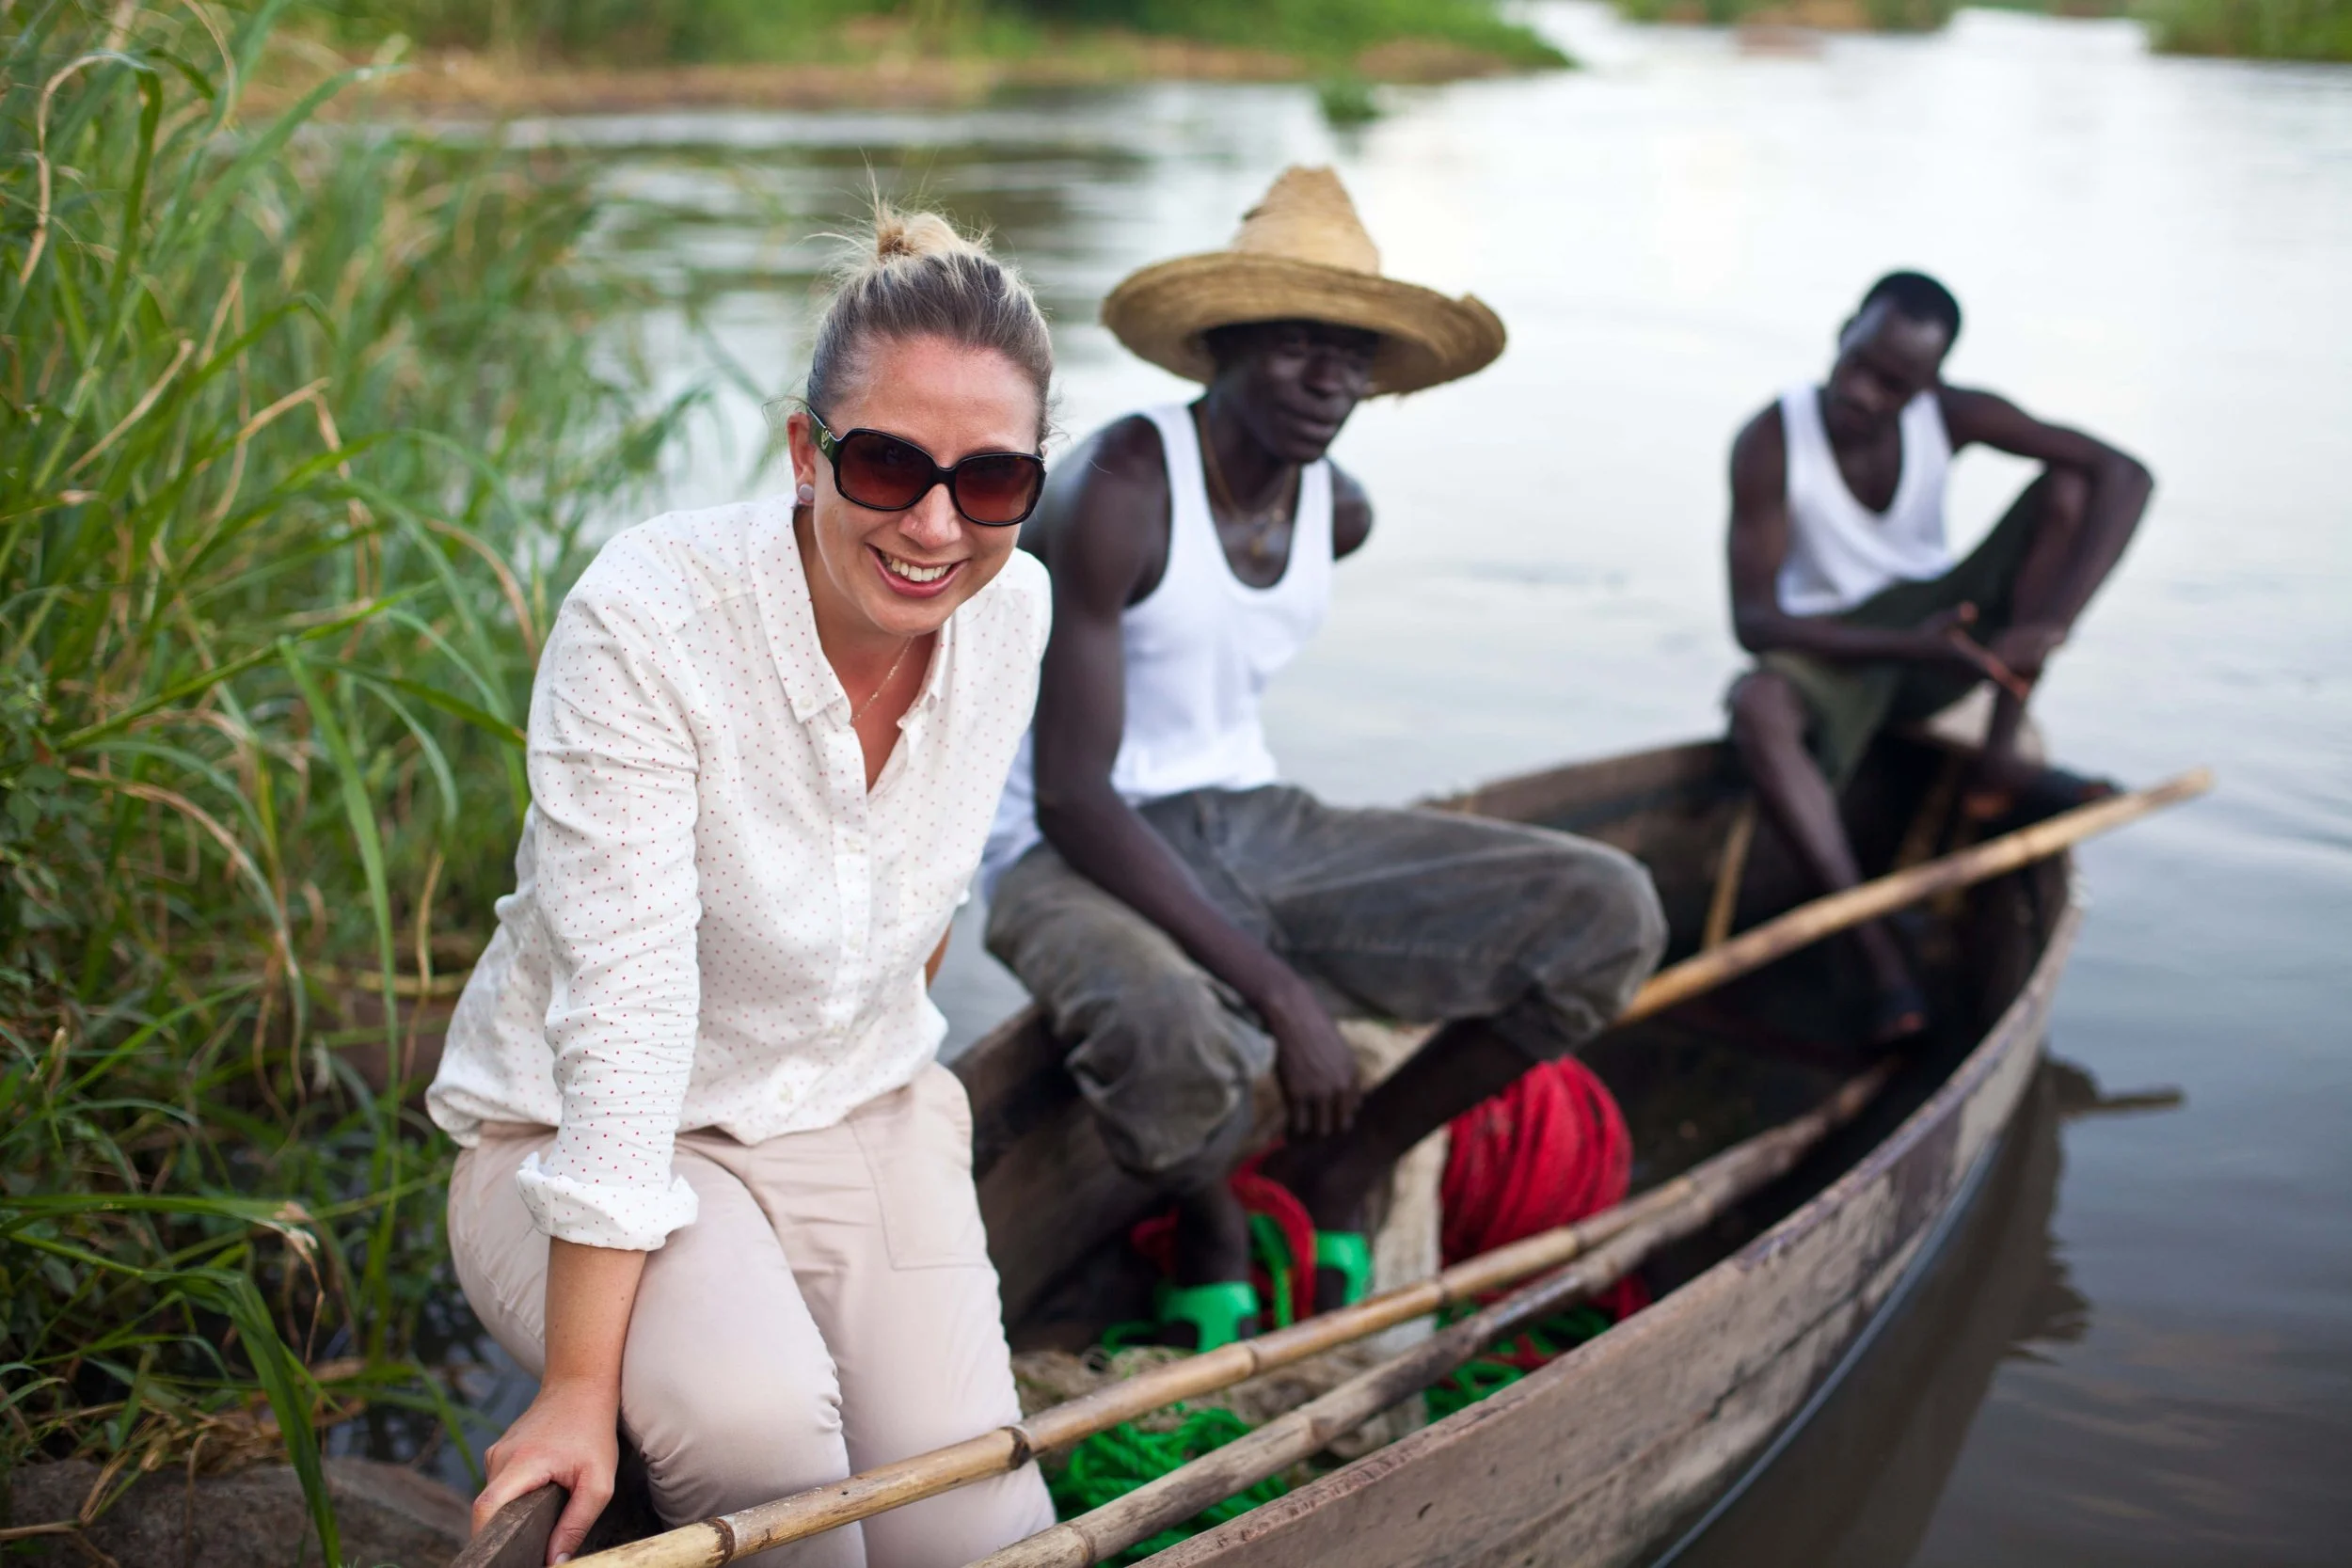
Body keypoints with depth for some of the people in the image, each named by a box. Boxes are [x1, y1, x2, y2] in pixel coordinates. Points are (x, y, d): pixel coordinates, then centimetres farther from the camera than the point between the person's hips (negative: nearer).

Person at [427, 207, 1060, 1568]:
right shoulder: (648, 620, -27)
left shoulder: (1015, 610, -9)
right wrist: (580, 1391, -28)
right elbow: (623, 1006, -29)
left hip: (862, 1114, 5)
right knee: (755, 1420, -33)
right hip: (586, 1133, -4)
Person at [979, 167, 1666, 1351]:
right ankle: (1209, 1223, -5)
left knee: (1610, 915, -8)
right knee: (1173, 1035, -43)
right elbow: (1071, 798, -24)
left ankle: (1338, 1178, 4)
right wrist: (1277, 988, -29)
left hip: (1257, 829, 7)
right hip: (1081, 857, -7)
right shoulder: (1120, 490, -20)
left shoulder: (1339, 512, 4)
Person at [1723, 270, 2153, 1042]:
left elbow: (2124, 475, -19)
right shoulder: (1769, 445, -20)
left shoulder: (1950, 416, -12)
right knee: (1756, 706, -40)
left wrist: (2047, 627, -32)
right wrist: (1905, 645, -36)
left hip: (1941, 629, 4)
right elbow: (1753, 620, -23)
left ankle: (1999, 764, -18)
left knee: (2067, 488, -17)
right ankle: (1878, 949, -41)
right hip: (1834, 655, -3)